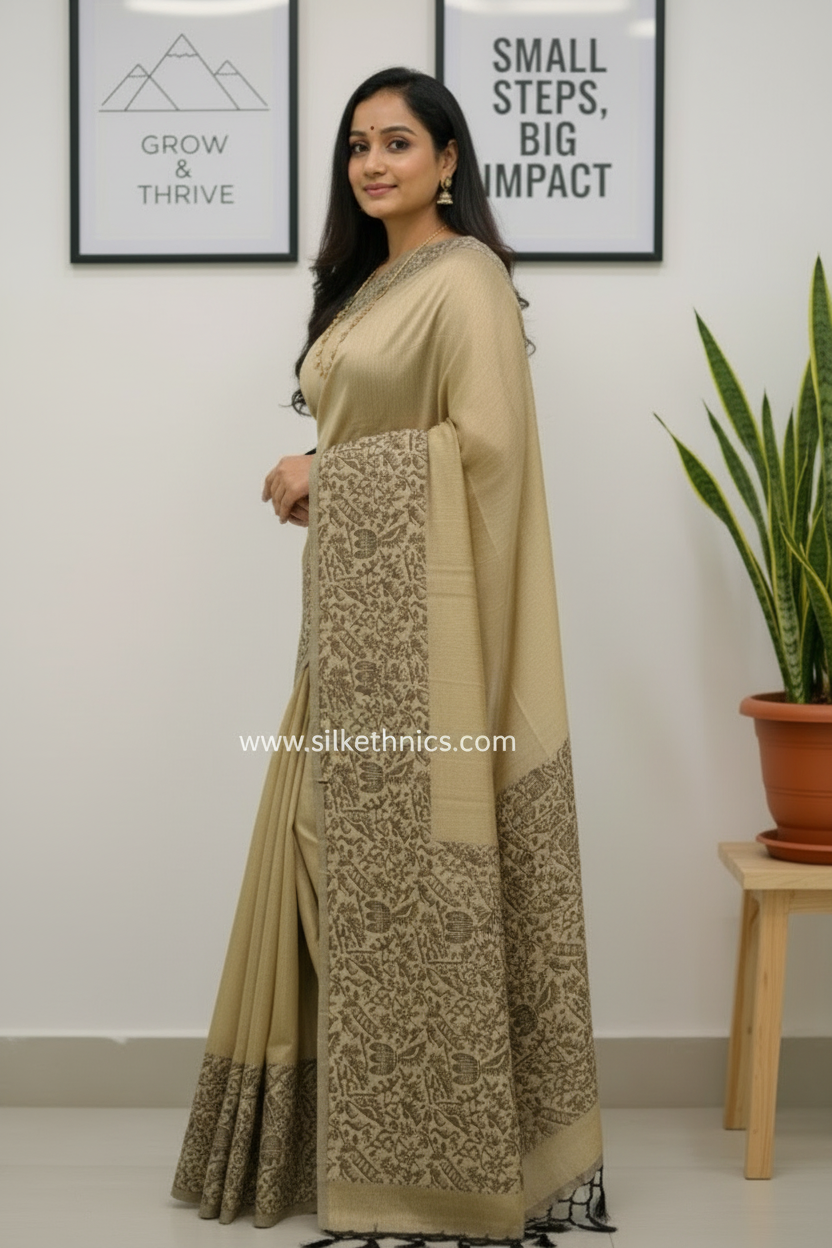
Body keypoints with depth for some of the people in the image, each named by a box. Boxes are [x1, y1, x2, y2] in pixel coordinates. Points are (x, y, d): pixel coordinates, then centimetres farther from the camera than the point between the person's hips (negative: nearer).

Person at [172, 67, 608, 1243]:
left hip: (424, 615, -9)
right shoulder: (369, 282, 19)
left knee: (415, 869, -3)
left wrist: (327, 475, -10)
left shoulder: (464, 277, -8)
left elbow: (485, 444, -17)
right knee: (346, 858, 9)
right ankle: (358, 1134, 20)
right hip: (353, 608, 9)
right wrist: (314, 484, 3)